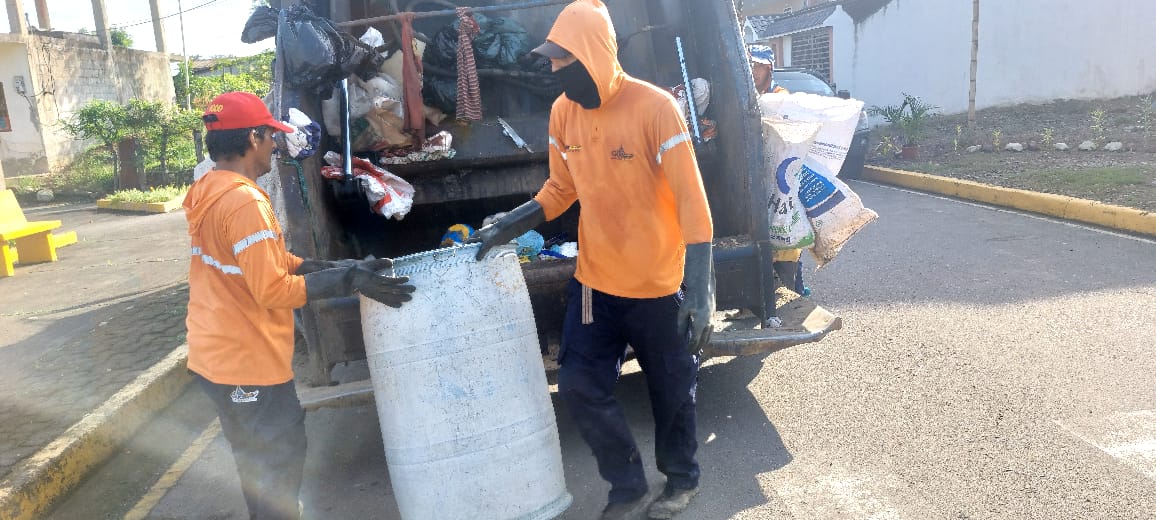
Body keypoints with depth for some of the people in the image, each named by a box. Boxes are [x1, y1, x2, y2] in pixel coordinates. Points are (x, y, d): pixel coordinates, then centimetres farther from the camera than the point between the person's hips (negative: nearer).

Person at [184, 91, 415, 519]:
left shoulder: (208, 193, 8)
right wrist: (349, 280, -22)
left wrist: (338, 269, 6)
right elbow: (274, 290, -26)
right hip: (247, 362, -10)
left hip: (216, 353, 10)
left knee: (258, 460, 24)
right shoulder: (244, 202, -24)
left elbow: (268, 261, 11)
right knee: (280, 462, 6)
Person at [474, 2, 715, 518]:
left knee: (671, 387, 12)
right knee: (579, 384, 6)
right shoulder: (562, 112, -1)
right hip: (594, 281, 5)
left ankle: (682, 478, 40)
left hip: (658, 284, -5)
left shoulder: (654, 107, -19)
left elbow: (691, 199, -21)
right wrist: (511, 223, -3)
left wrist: (699, 287, -26)